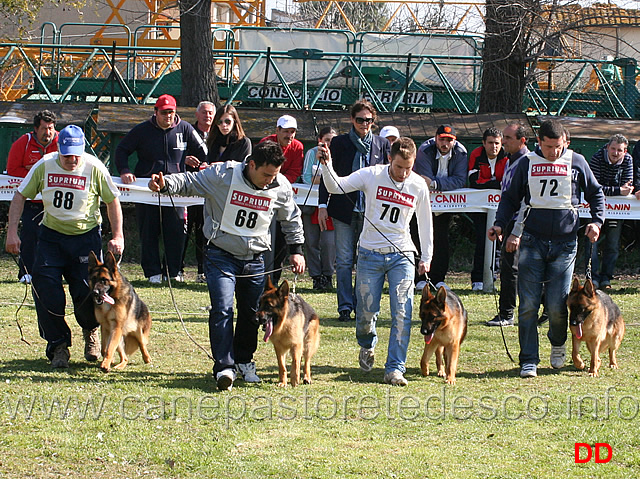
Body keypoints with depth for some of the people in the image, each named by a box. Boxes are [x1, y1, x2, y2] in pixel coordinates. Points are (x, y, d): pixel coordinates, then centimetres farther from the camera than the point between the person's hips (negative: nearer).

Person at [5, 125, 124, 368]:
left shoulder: (94, 168, -11)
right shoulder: (44, 166, -7)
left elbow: (112, 201, 0)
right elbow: (20, 196, 2)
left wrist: (117, 236, -5)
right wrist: (12, 231, -6)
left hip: (86, 237, -2)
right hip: (51, 236, 2)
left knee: (87, 290, -10)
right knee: (45, 287, -11)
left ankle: (90, 331, 24)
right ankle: (58, 344, 4)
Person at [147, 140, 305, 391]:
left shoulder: (281, 187, -5)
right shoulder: (223, 175, -16)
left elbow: (291, 219, 13)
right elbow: (189, 182, -11)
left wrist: (296, 250, 12)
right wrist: (165, 184, -31)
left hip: (255, 259, 4)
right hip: (221, 255, -4)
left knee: (252, 313, 11)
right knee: (222, 309, -16)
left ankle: (244, 361, 31)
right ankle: (224, 367, -16)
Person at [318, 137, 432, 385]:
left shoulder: (418, 185, -1)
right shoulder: (372, 175, -6)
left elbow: (425, 223, 10)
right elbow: (336, 187, -11)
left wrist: (426, 258, 10)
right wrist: (327, 165, -28)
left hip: (402, 255, 1)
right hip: (370, 253, -1)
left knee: (402, 313, -10)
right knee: (366, 312, 2)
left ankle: (395, 368, -7)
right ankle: (367, 345, 35)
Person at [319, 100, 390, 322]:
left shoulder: (382, 144, 8)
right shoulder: (339, 143, 5)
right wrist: (323, 205, -1)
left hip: (371, 211, 1)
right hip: (344, 211, -1)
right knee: (344, 261, -2)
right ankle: (345, 307, 2)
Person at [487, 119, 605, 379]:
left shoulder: (576, 162, 6)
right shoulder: (526, 164, 7)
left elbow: (595, 193, 17)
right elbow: (511, 198, 15)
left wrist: (597, 221, 1)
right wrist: (499, 224, 0)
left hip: (565, 243, -1)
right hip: (532, 242, 1)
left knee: (557, 305, -5)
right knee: (528, 304, -5)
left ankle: (558, 343, 26)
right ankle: (528, 360, 1)